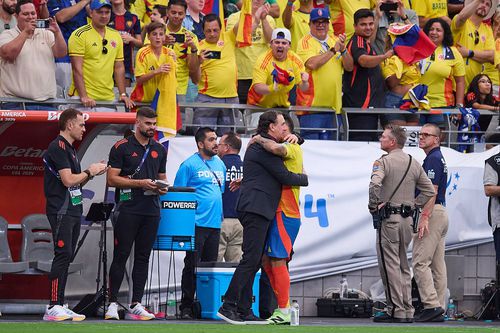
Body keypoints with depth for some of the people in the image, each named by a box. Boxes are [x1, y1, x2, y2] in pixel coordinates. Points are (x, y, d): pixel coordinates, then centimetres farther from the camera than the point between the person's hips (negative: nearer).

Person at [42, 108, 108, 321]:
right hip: (61, 210, -10)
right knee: (63, 255, -14)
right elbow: (68, 180, -19)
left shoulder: (70, 148, 20)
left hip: (73, 210, 10)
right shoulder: (58, 147, -12)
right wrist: (89, 172, -6)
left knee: (66, 257, 7)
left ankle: (59, 306, 8)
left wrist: (92, 172, 8)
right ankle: (54, 307, -17)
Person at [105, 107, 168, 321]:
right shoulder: (122, 147, -2)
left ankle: (136, 304, 7)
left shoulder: (159, 150, 15)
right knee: (121, 256, -5)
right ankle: (112, 303, -3)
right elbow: (112, 179, -6)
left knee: (143, 257, 5)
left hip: (151, 211, 5)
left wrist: (163, 187, 0)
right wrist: (140, 183, -15)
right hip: (127, 209, -5)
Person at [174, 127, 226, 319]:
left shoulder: (220, 164, 16)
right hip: (197, 223, -7)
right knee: (192, 266, -6)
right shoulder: (190, 165, -4)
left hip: (215, 224, 7)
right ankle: (186, 307, -3)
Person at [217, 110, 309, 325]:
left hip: (257, 210, 11)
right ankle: (228, 306, -19)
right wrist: (304, 178, 8)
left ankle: (244, 311, 6)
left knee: (254, 261, 8)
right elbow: (284, 177, -11)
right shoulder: (264, 146, -10)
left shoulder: (262, 144, 23)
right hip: (256, 208, -11)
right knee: (251, 258, -16)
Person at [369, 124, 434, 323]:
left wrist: (373, 206, -13)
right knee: (403, 266, 14)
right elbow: (429, 190, 13)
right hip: (407, 218, 7)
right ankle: (407, 311, 14)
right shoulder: (414, 164, 12)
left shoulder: (384, 162, -9)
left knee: (389, 265, -4)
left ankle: (396, 311, -6)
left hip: (388, 218, -7)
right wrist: (413, 204, 14)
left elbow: (375, 184, -26)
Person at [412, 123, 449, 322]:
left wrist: (424, 217, -24)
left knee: (420, 261, -13)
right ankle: (439, 309, 6)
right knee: (437, 264, 7)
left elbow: (432, 190, -19)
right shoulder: (438, 159, 20)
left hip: (432, 213, -11)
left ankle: (431, 305, -19)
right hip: (441, 213, 11)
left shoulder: (433, 159, -11)